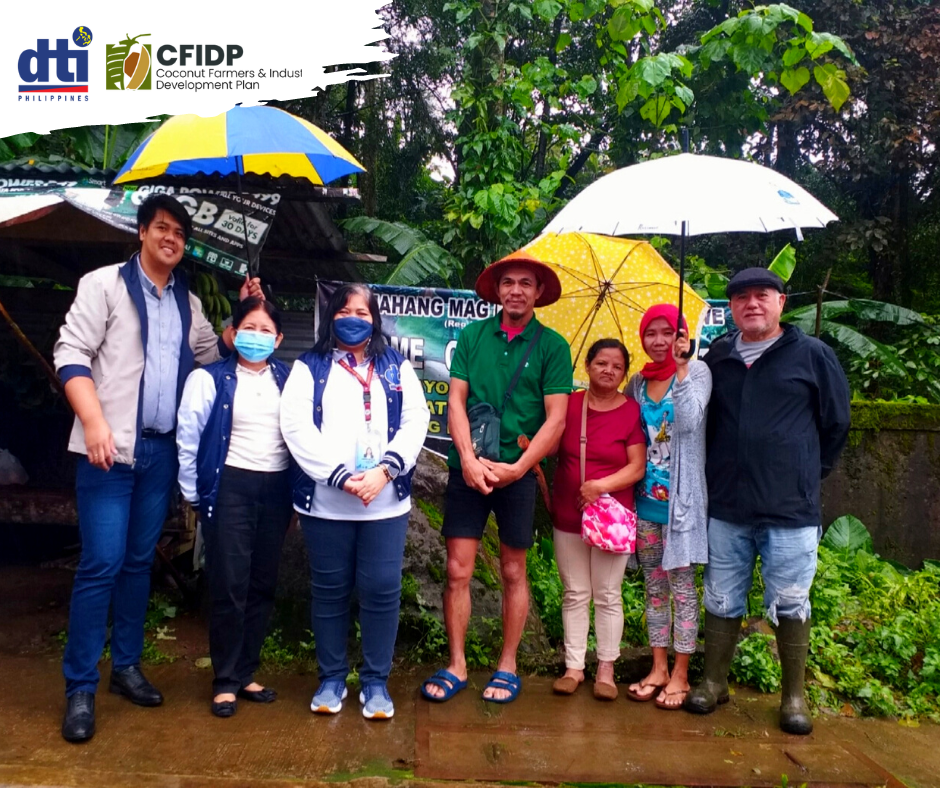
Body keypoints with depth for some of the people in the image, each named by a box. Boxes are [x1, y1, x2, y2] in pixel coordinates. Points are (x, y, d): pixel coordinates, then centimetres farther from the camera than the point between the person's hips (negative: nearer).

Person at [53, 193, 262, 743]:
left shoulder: (188, 302, 15)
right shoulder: (105, 284, -1)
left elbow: (213, 354, 20)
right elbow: (71, 355, -7)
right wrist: (94, 421, -19)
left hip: (163, 450, 5)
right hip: (110, 448, -5)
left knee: (140, 561, 12)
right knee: (102, 565, -6)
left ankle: (127, 666, 25)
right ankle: (80, 688, 6)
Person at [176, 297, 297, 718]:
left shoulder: (289, 380, 5)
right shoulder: (209, 379, -3)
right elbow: (188, 439, -3)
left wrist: (298, 493, 4)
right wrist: (195, 494, -2)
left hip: (276, 489, 3)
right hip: (230, 487, -3)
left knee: (262, 586, 10)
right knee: (230, 586, 0)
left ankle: (245, 673, 25)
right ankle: (225, 680, 16)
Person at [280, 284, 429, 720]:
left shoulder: (397, 367, 12)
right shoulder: (308, 367, 7)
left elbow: (415, 422, 1)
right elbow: (297, 427, -6)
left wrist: (384, 470, -14)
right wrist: (340, 476, -15)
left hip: (386, 502, 1)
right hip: (325, 503, 0)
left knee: (381, 590, 1)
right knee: (329, 591, 9)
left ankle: (376, 681, 18)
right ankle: (331, 678, 25)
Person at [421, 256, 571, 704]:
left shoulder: (552, 346, -1)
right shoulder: (472, 336, 5)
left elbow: (556, 418, -5)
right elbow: (456, 400, 1)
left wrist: (516, 468, -13)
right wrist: (469, 459, -11)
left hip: (518, 472, -1)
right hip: (468, 468, 1)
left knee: (514, 572, 9)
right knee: (458, 570, 2)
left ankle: (507, 666, 24)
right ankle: (456, 665, 17)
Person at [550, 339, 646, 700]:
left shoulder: (632, 411, -4)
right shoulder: (569, 404, 2)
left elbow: (637, 467, -8)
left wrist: (601, 485, -20)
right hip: (567, 516, 2)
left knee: (608, 595, 8)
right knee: (575, 594, 10)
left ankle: (605, 669, 20)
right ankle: (573, 667, 20)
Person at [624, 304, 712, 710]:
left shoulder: (697, 371, -5)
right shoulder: (638, 381, 9)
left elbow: (689, 421, -21)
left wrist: (681, 367, -20)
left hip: (680, 497, -5)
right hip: (646, 495, 5)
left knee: (681, 583, 2)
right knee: (653, 585, 12)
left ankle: (680, 674, 13)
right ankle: (658, 668, 24)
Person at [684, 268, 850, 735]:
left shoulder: (812, 355, -1)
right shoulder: (717, 358, 7)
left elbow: (836, 424, 6)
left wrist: (808, 473, 9)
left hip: (791, 511, -2)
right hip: (725, 508, 3)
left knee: (790, 606, 6)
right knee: (722, 602, 12)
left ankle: (794, 696, 23)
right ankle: (714, 683, 27)